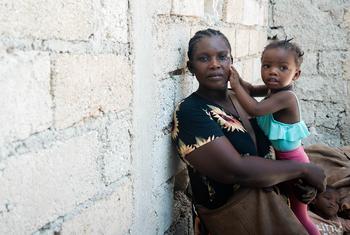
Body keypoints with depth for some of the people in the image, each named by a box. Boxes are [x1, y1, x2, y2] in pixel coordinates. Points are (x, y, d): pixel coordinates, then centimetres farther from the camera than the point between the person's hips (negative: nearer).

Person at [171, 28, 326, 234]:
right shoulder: (189, 113, -18)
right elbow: (237, 170, -26)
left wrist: (298, 181, -5)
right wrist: (303, 169, -16)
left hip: (269, 199, 7)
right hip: (234, 218, -7)